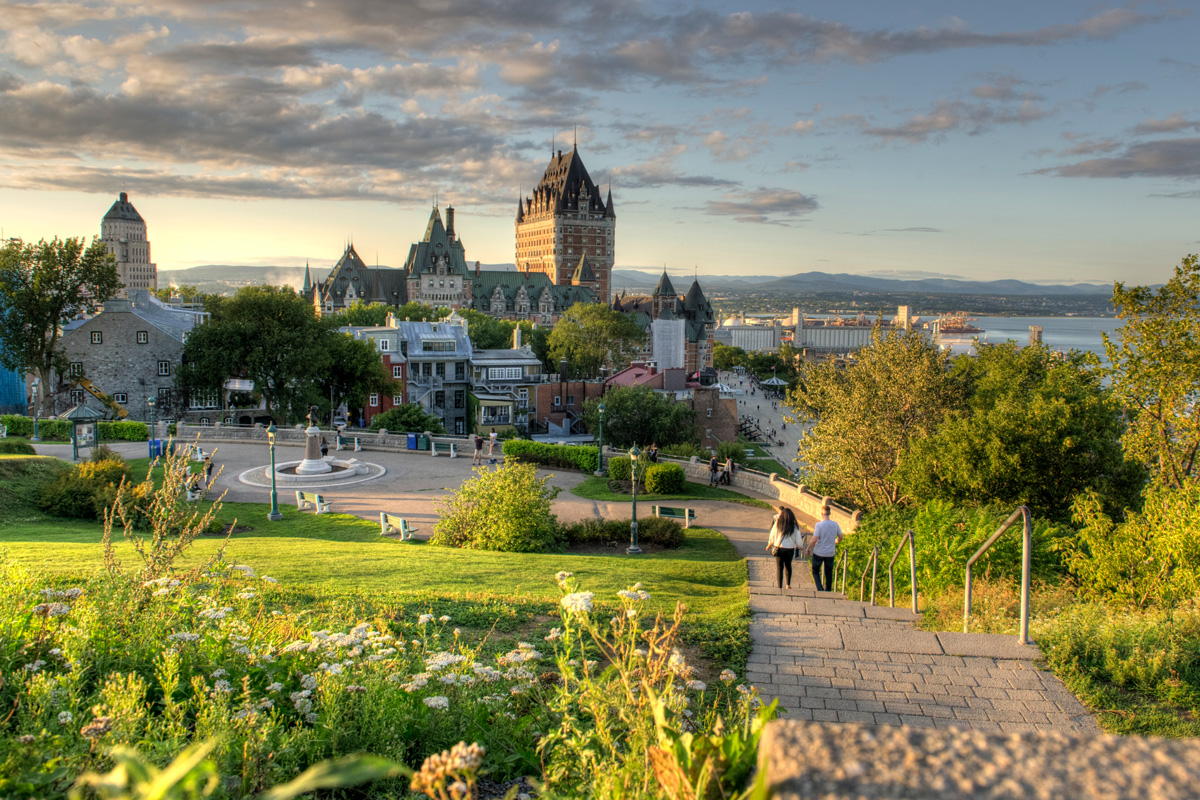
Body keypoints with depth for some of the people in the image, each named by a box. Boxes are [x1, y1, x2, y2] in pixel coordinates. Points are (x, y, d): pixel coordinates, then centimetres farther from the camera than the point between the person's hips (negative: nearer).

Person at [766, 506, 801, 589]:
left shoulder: (777, 524, -7)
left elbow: (772, 537, 1)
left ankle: (780, 587, 3)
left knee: (779, 568, 8)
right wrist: (798, 546, 16)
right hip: (790, 549, 1)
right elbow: (798, 541, -5)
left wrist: (769, 545, 17)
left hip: (779, 548, -1)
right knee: (788, 565, 24)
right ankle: (788, 585, 31)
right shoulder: (795, 527, -8)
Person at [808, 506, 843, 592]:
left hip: (819, 553, -4)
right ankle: (828, 591, 21)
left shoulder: (819, 525, -18)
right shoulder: (835, 525, -3)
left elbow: (814, 540, -21)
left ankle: (820, 589, -3)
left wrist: (808, 548, -4)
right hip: (831, 553, 4)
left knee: (815, 571, 12)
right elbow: (840, 537, 11)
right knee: (829, 573, 15)